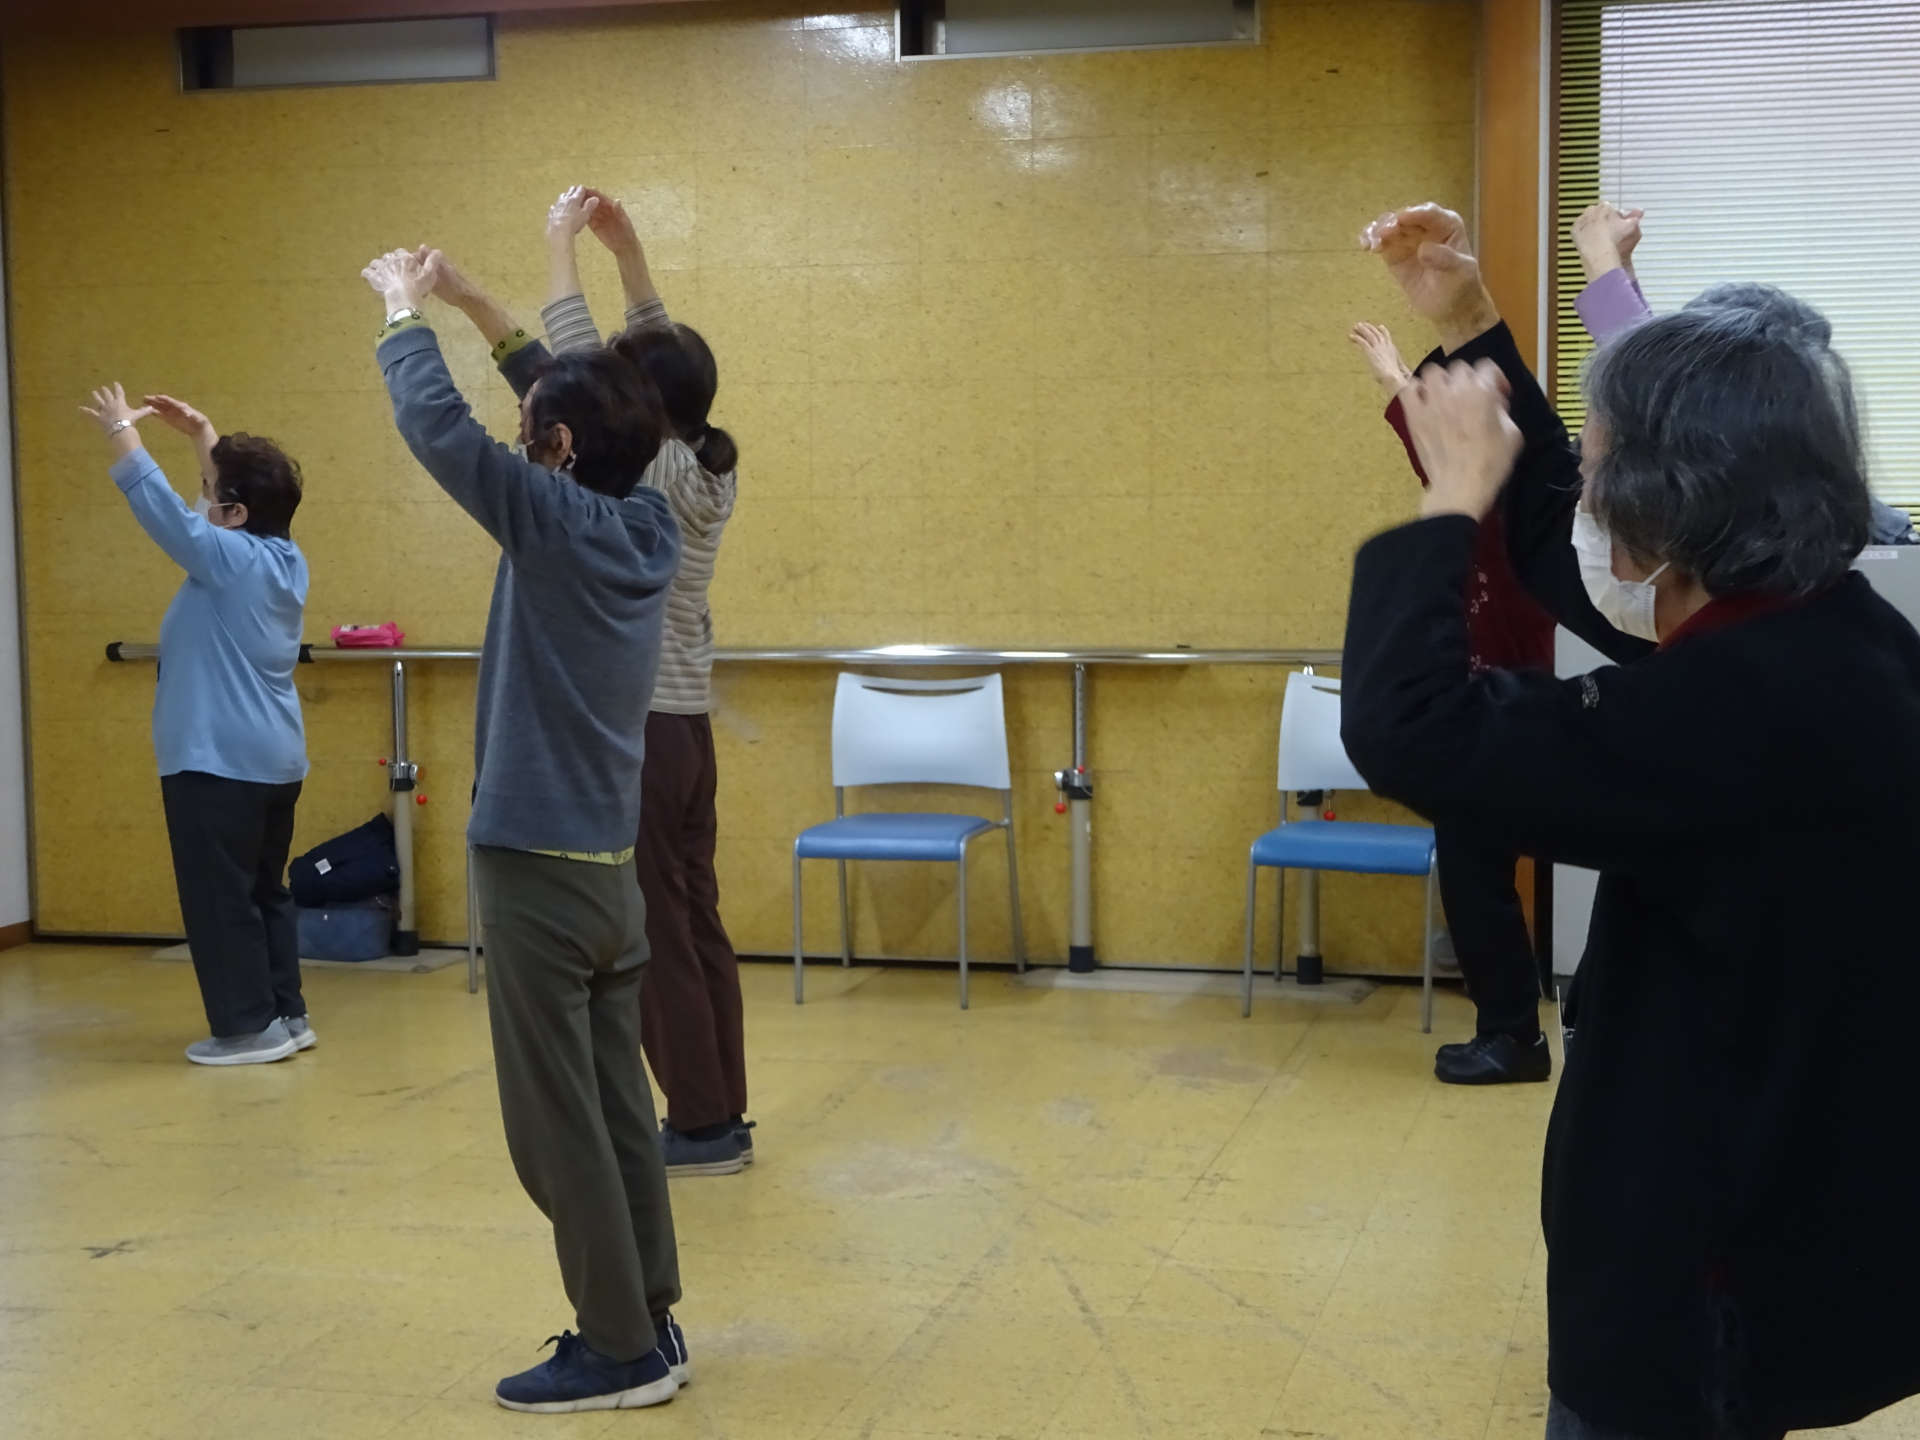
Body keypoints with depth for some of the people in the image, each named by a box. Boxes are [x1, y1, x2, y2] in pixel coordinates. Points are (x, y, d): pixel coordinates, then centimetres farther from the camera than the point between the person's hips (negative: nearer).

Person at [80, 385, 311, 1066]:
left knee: (220, 899, -2)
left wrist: (121, 427, -1)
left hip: (218, 760, -9)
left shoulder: (230, 558, -15)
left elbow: (158, 502, -12)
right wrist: (203, 434, 27)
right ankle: (286, 1014, 19)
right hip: (274, 757, 9)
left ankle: (248, 1027, 2)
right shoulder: (285, 558, 7)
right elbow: (238, 489, 24)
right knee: (264, 890, 15)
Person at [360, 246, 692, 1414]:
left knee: (558, 1123, 0)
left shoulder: (557, 523, -14)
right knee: (618, 1111, 12)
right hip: (612, 871, 8)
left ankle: (620, 1349, 5)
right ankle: (649, 1326, 19)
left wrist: (405, 316, 5)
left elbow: (439, 426, -12)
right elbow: (584, 405, 19)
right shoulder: (649, 528, 5)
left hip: (538, 870, -8)